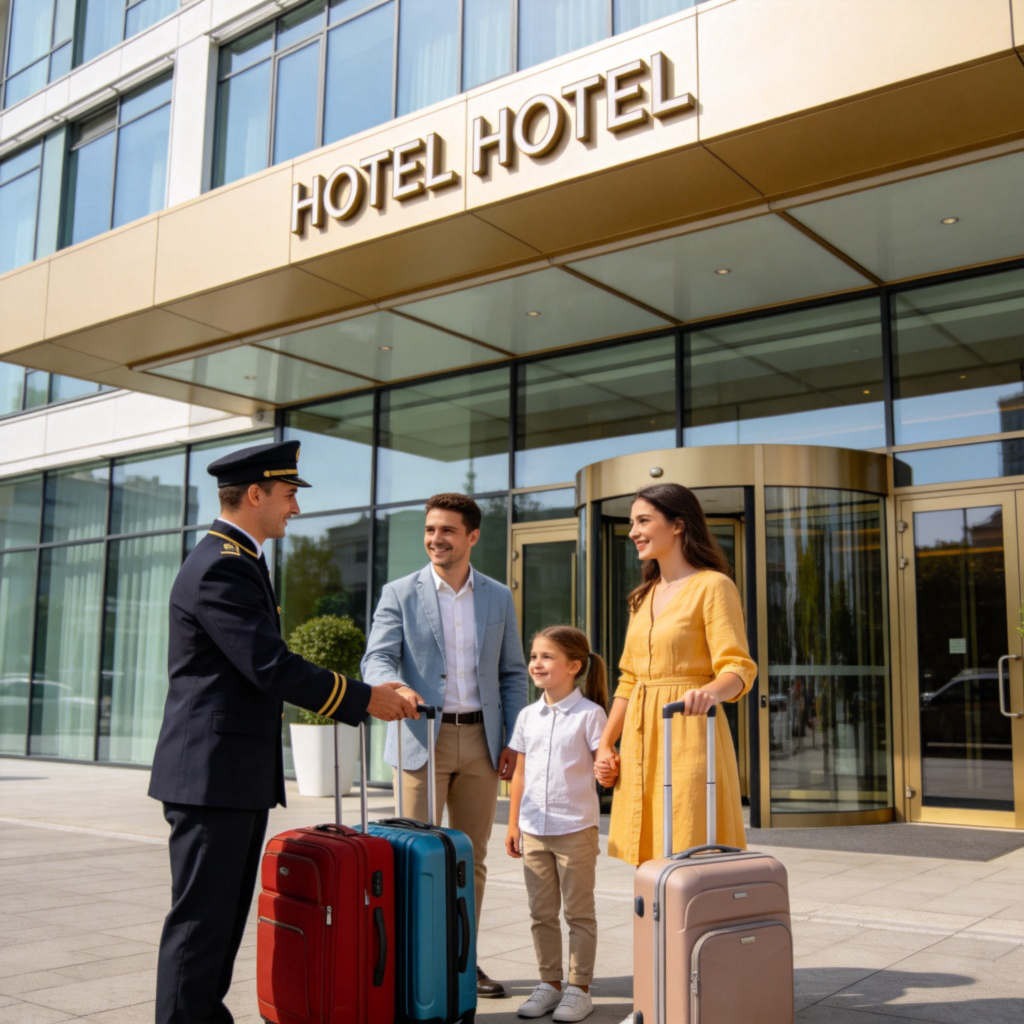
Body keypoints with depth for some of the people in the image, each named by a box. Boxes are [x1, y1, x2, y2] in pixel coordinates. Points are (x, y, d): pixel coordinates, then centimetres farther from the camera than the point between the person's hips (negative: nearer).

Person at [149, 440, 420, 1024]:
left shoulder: (237, 561, 17)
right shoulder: (222, 567, -17)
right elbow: (271, 668, -23)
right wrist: (365, 698, -14)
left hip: (239, 775, 11)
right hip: (214, 772, -11)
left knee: (226, 914, 16)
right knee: (203, 917, -3)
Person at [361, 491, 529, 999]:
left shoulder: (498, 597, 8)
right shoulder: (400, 593, 1)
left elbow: (512, 673, 11)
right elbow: (376, 660, -7)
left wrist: (512, 741, 3)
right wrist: (397, 688, -31)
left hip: (481, 739, 3)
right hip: (423, 738, -3)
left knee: (472, 858, 10)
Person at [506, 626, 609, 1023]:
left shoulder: (589, 714, -8)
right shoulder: (528, 715, 7)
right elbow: (520, 774, 11)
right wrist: (513, 823, 10)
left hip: (575, 828, -5)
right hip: (534, 829, 5)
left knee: (579, 912, 6)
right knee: (541, 913, 13)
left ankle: (579, 988, 16)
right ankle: (549, 983, 26)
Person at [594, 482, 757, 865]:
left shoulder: (712, 586, -6)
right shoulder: (644, 595, 17)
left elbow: (738, 668, -15)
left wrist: (710, 692, -36)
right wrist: (605, 744, 12)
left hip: (689, 736, -7)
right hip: (641, 740, 7)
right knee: (649, 861, 8)